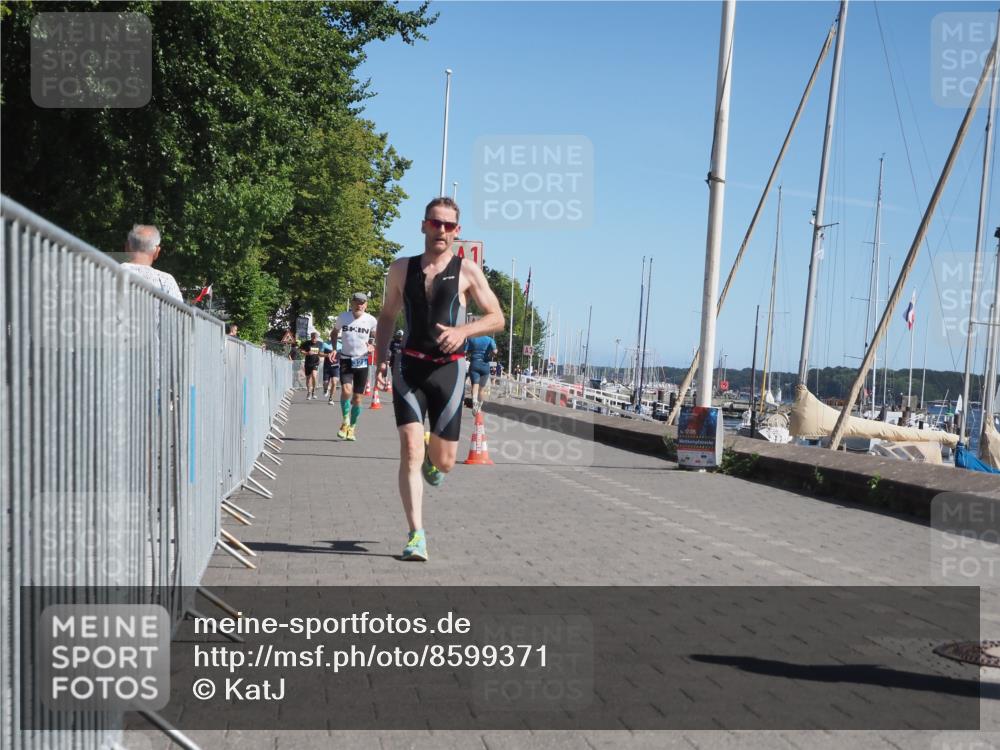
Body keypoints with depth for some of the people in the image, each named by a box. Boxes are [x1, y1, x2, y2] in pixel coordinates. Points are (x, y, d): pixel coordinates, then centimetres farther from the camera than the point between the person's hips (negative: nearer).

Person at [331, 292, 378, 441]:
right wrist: (334, 349, 3)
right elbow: (335, 333, 16)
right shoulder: (343, 317, -2)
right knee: (346, 390, -22)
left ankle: (352, 428, 23)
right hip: (346, 359, 0)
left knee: (357, 398, 4)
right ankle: (346, 421, 1)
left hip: (362, 361, 1)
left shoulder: (370, 320, -4)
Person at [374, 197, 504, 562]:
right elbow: (387, 315, 20)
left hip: (448, 369, 0)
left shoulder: (467, 271, 2)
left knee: (443, 462, 4)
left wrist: (463, 330, -15)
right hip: (409, 367, 1)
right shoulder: (402, 269, 9)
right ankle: (416, 535, -9)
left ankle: (431, 455, 42)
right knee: (410, 452, -14)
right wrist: (380, 356, 6)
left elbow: (497, 318, 4)